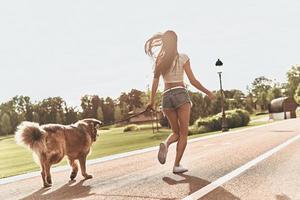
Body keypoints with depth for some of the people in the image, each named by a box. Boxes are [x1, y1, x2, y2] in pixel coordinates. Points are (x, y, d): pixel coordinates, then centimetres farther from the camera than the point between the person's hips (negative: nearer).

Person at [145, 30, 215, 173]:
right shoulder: (182, 58, 2)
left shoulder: (159, 60, 10)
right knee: (183, 133, 5)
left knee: (176, 132, 17)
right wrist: (208, 92, 10)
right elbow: (193, 81, -1)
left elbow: (155, 82, 3)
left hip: (166, 96, 4)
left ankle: (166, 144, -15)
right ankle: (177, 165, -3)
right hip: (181, 94, -3)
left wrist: (152, 101, 7)